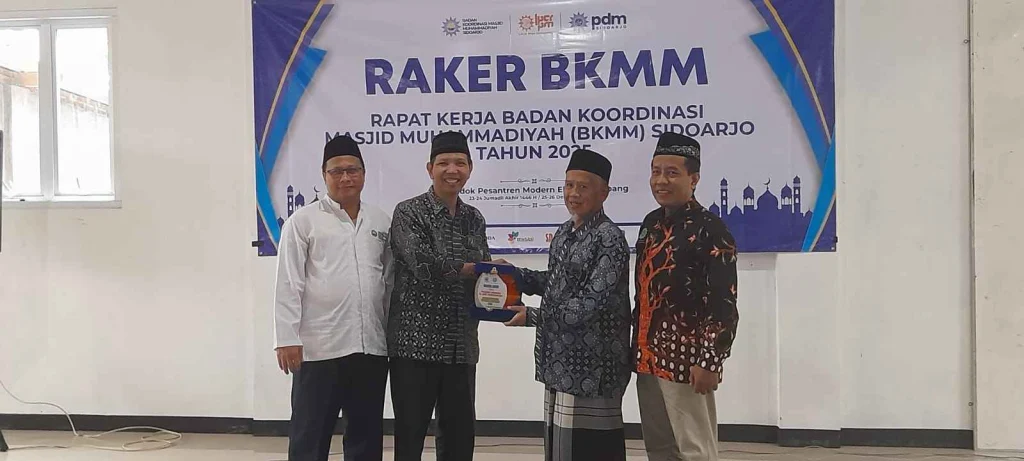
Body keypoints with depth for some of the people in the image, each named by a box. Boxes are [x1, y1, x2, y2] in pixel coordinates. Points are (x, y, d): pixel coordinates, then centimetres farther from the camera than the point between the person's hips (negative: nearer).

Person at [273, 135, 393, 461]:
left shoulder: (381, 222, 12)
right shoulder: (303, 221, 1)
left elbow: (390, 280, 14)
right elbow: (288, 284, -4)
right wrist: (287, 338, -10)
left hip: (372, 346, 4)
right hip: (319, 347, -4)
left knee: (367, 434, 12)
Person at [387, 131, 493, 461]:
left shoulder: (475, 219, 13)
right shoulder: (409, 212, -4)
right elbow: (421, 264, -18)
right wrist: (469, 269, -10)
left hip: (462, 346, 5)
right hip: (415, 343, -5)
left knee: (460, 435, 11)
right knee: (410, 434, 2)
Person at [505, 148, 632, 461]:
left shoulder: (610, 239, -15)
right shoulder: (564, 233, 11)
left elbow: (591, 302, -21)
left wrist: (532, 316, -15)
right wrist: (514, 275, 8)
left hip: (591, 365, -9)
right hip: (560, 360, 9)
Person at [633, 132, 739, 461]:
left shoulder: (710, 230, -12)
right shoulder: (652, 223, 11)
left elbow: (724, 305, -15)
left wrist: (710, 362, -19)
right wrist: (638, 349, 17)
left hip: (686, 360, -7)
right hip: (648, 357, 7)